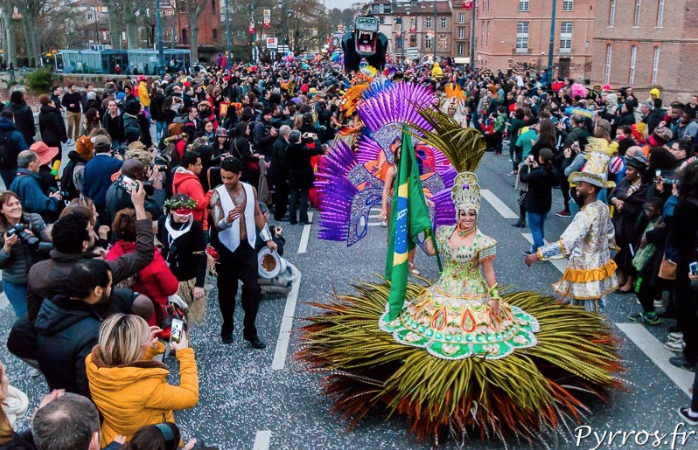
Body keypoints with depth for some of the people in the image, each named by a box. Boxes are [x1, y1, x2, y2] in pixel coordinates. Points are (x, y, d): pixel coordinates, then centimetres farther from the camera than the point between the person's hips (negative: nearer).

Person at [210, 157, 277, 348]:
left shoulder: (250, 190, -1)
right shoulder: (217, 195, -11)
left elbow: (257, 215, 11)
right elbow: (217, 225, -19)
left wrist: (268, 238, 9)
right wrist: (228, 220, -41)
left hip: (248, 246, 2)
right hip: (227, 248, -2)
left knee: (252, 289, -3)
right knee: (227, 290, 8)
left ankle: (250, 331, 9)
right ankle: (227, 328, 27)